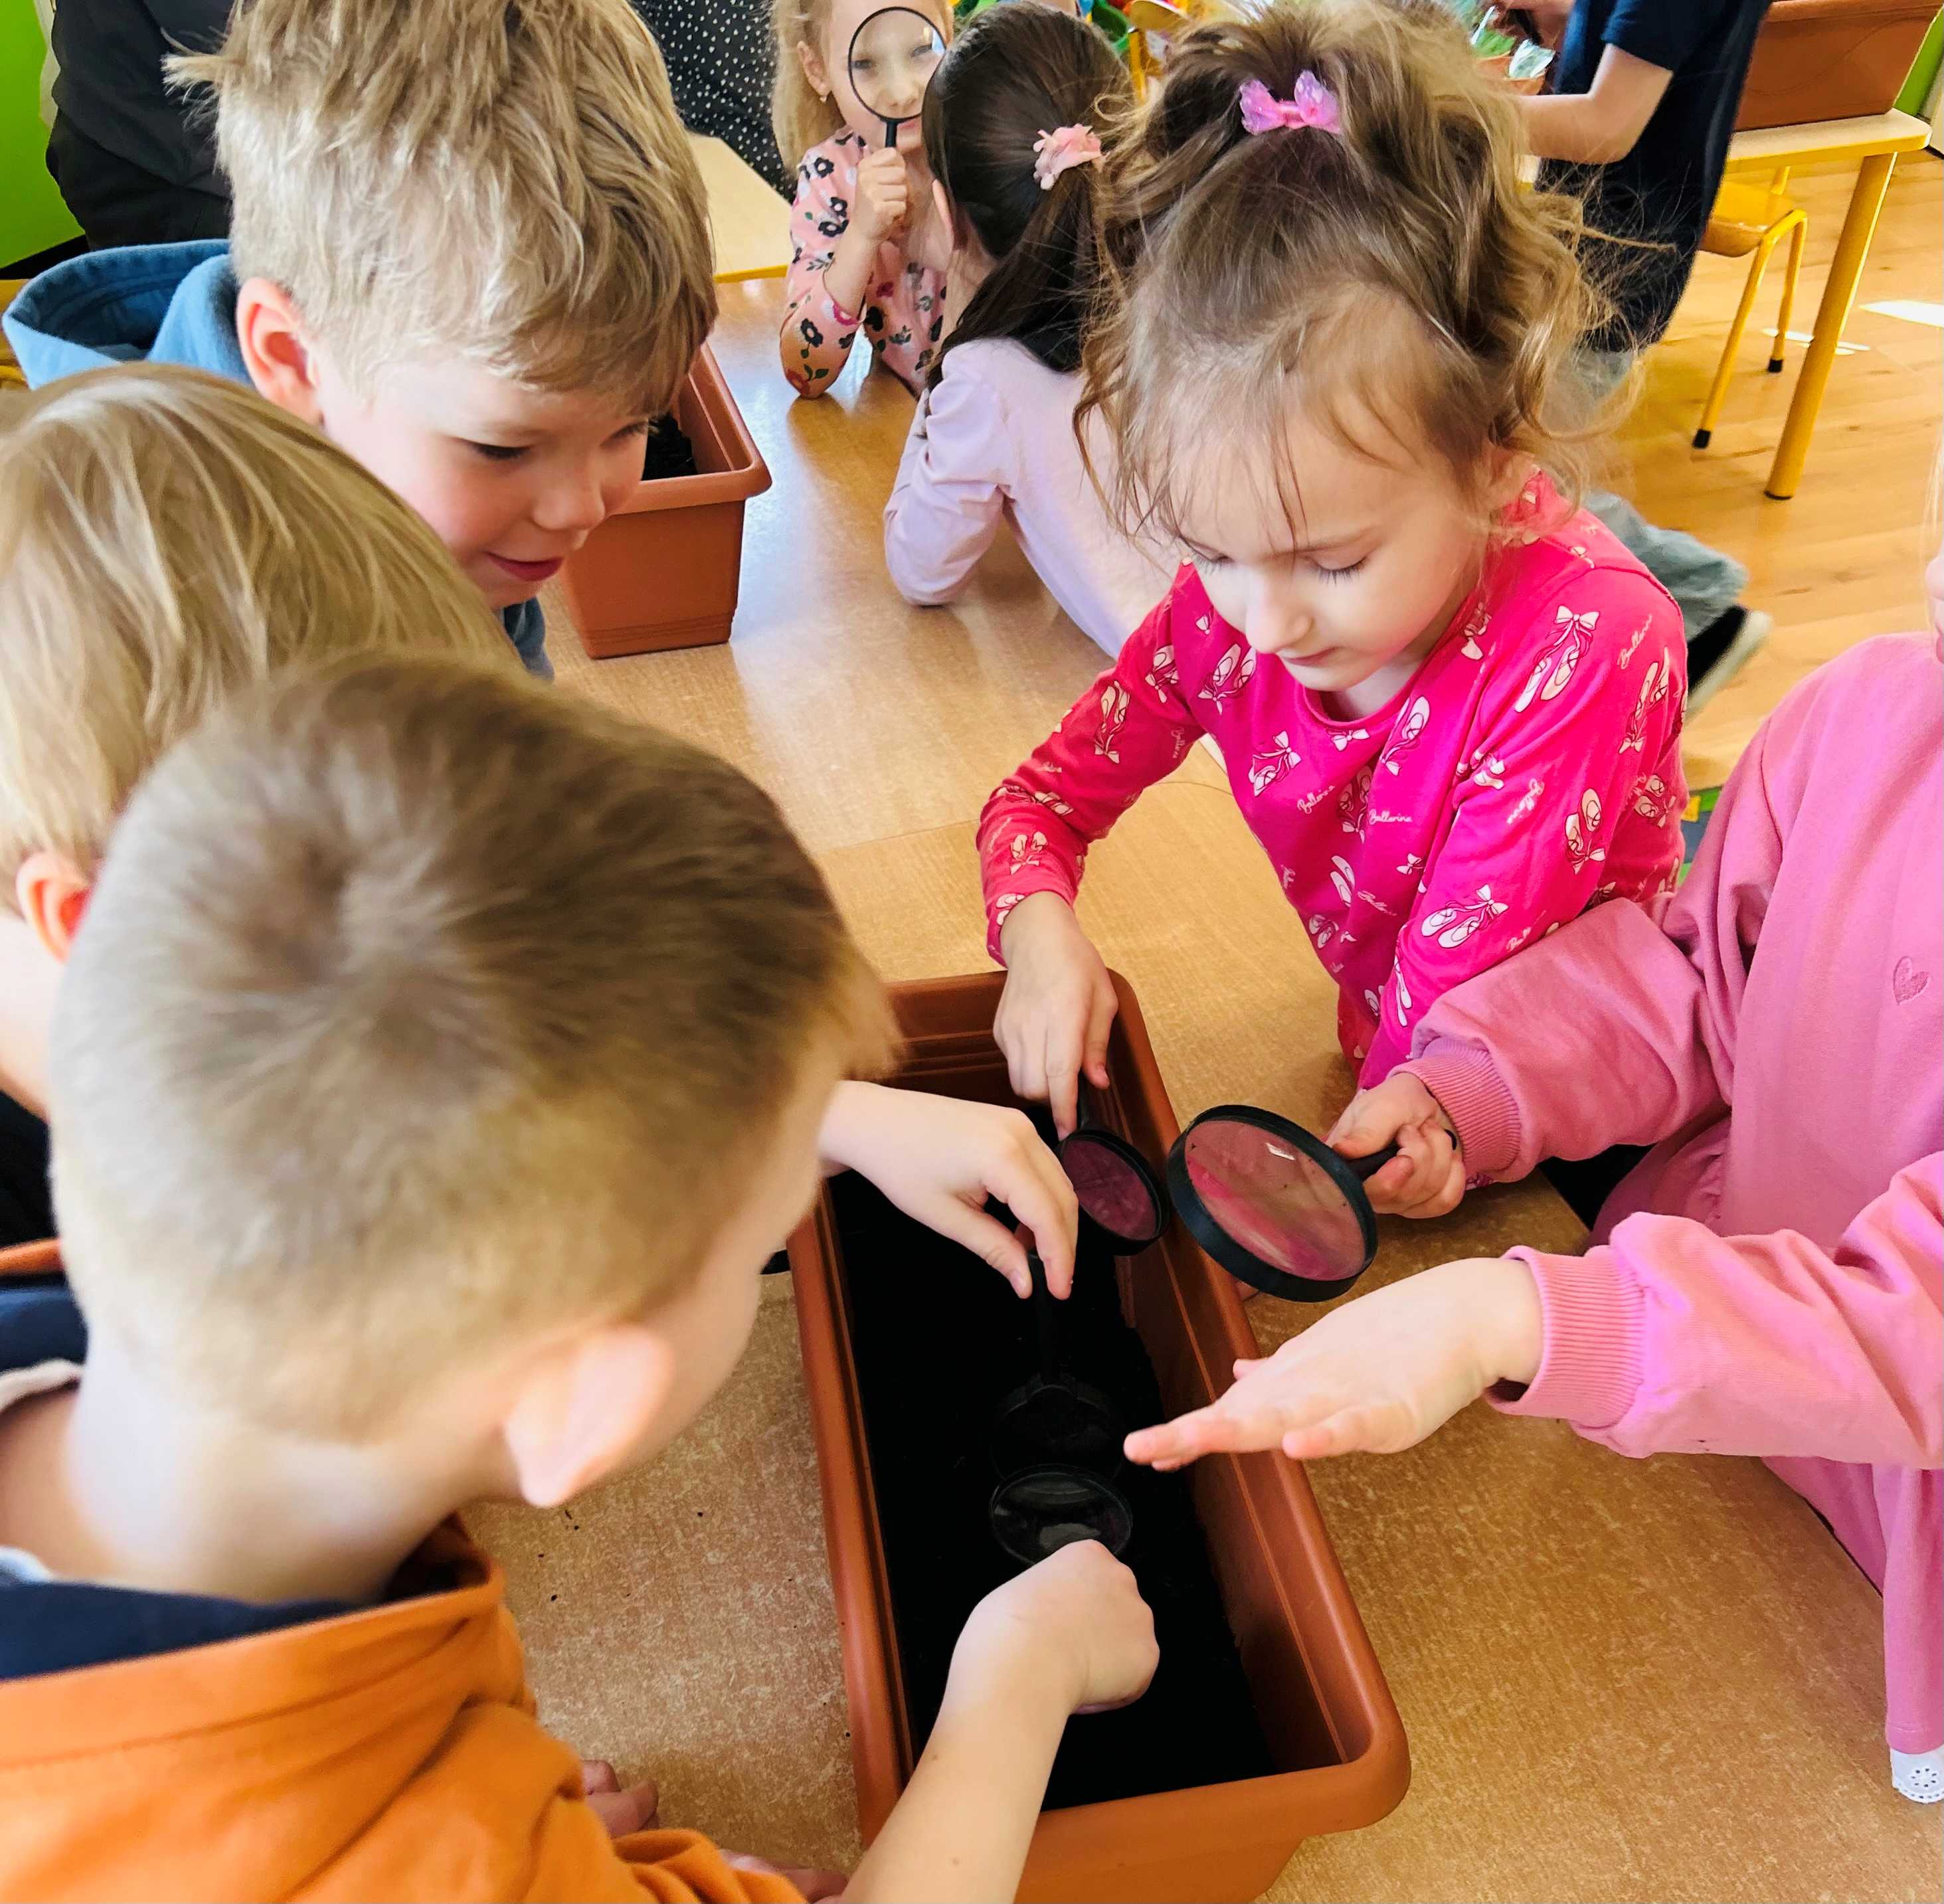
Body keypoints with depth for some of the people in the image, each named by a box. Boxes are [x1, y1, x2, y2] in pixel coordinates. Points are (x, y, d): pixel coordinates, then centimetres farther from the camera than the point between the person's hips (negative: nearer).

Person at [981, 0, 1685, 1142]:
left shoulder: (1584, 649, -26)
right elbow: (1045, 796, -2)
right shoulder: (1228, 603, -14)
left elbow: (1447, 1014, -23)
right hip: (1381, 1058, 3)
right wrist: (1040, 930, -21)